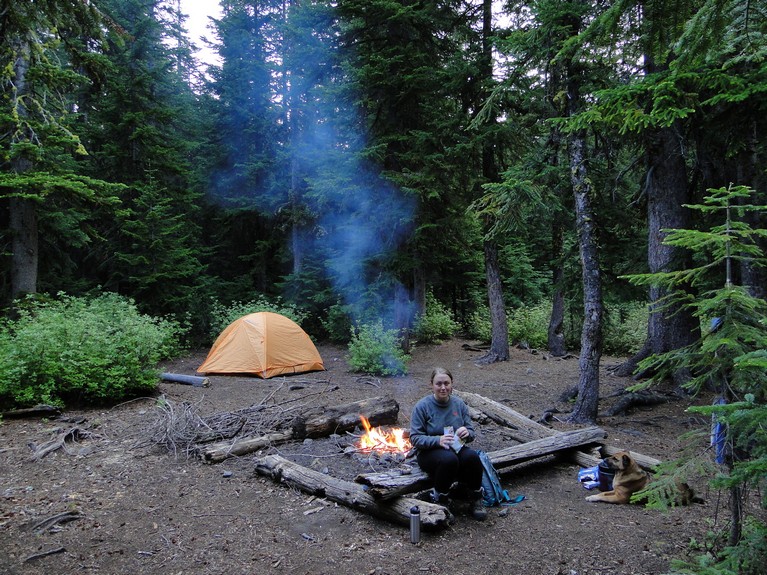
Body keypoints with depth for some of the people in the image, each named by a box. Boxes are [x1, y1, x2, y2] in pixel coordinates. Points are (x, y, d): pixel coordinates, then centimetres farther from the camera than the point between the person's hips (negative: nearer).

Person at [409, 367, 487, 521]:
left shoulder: (459, 404, 1)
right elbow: (415, 438, -14)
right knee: (449, 459, -36)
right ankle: (439, 499, -11)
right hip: (429, 452, -4)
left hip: (456, 448, 4)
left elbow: (471, 433, 5)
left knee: (472, 456, -29)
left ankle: (476, 499, -6)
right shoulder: (422, 406, -11)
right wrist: (438, 440, -31)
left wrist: (467, 433, -21)